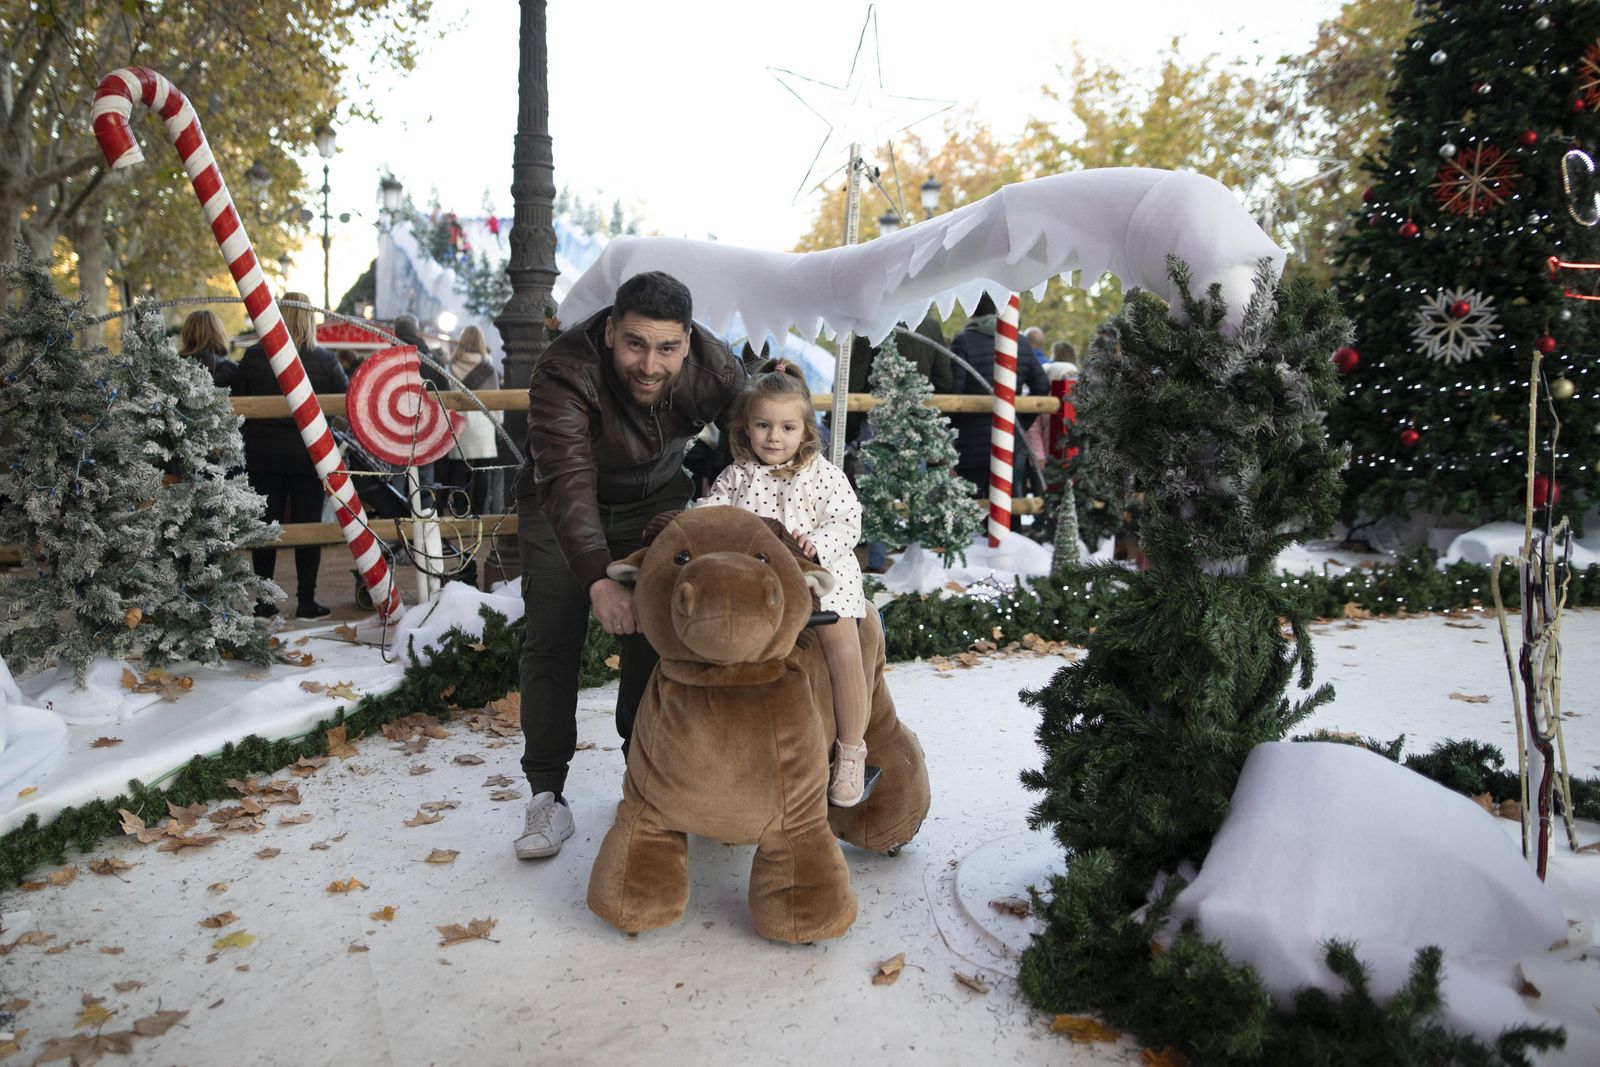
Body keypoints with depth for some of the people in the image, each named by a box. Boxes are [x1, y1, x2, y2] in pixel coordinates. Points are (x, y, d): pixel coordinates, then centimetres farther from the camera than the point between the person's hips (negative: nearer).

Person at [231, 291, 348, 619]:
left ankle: (264, 602, 15)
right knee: (307, 525, 5)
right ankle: (306, 601, 7)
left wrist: (248, 441, 13)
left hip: (263, 456, 2)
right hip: (309, 456, -1)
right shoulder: (324, 360, -7)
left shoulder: (253, 357, -2)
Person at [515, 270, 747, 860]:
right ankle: (547, 794, 2)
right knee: (552, 642, -8)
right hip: (561, 505, -2)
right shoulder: (565, 370, -35)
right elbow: (567, 481, -44)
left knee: (653, 639, -2)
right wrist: (599, 579, -56)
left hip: (656, 502, 3)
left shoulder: (717, 370, -24)